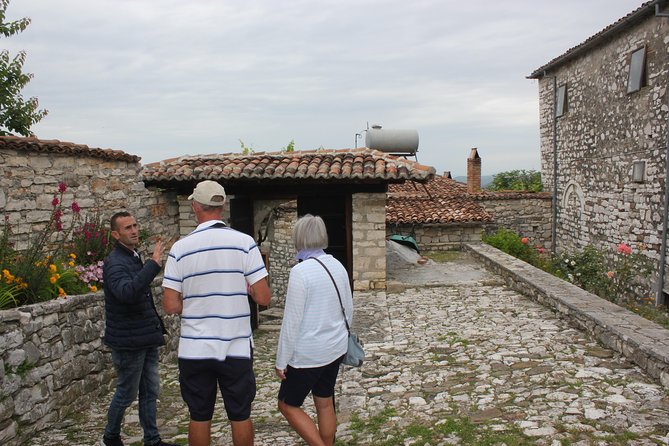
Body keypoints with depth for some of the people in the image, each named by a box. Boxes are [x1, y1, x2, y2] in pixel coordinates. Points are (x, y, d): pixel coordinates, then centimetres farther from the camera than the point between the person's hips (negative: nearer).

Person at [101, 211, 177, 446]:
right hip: (128, 341, -8)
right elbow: (127, 292, -39)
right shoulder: (115, 263, -18)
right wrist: (154, 264, -41)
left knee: (150, 391, 13)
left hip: (146, 338, 9)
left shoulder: (134, 257, 12)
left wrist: (156, 326, 17)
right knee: (127, 393, 7)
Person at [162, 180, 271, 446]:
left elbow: (171, 306, -6)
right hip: (236, 348, 0)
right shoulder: (244, 242, -8)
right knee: (240, 415, 13)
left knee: (199, 416, 14)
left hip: (194, 350, 1)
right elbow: (263, 297, -9)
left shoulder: (180, 248, -5)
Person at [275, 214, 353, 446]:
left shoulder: (300, 271, -20)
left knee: (288, 405, 10)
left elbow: (292, 320, -18)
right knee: (325, 404, 18)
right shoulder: (338, 266, 1)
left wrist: (281, 360, -9)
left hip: (308, 355, -7)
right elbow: (348, 310, 10)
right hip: (335, 349, 7)